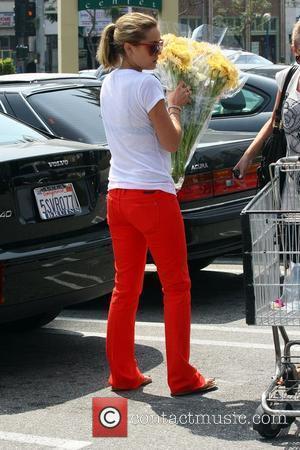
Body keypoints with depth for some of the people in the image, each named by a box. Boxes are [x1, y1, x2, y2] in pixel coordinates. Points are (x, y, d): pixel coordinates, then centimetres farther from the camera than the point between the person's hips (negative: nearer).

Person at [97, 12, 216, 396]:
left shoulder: (108, 84, 11)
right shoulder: (146, 84, -15)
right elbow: (171, 142, -10)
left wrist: (170, 104, 16)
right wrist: (175, 107, 4)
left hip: (118, 195, 8)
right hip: (153, 195, -8)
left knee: (125, 287, 12)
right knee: (176, 286, 2)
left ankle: (122, 374, 16)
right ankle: (181, 377, 5)